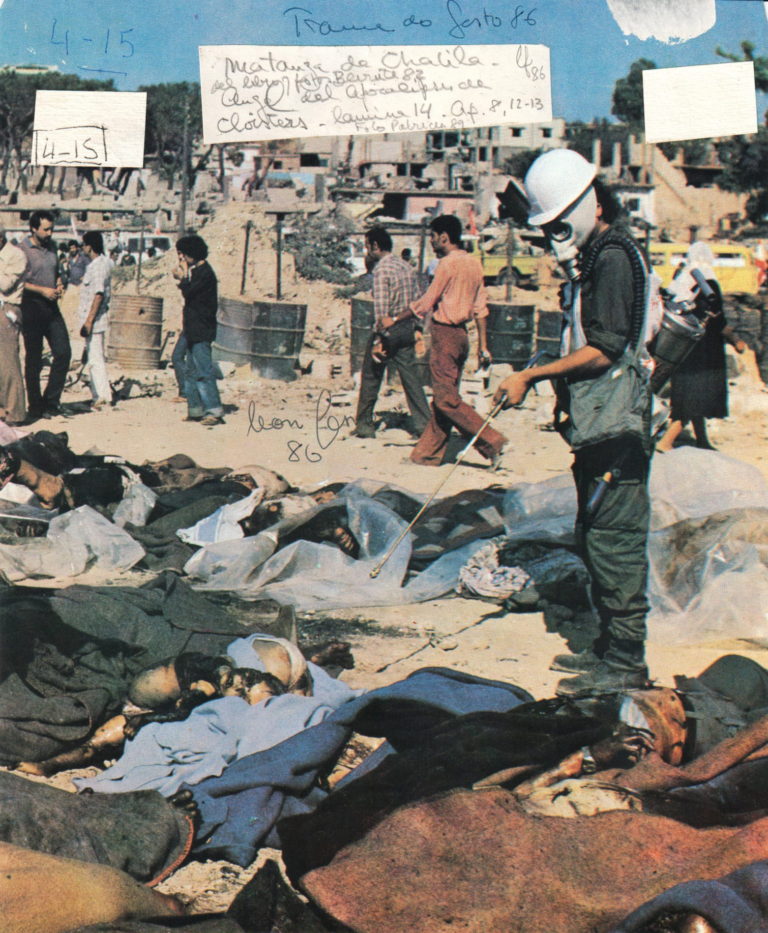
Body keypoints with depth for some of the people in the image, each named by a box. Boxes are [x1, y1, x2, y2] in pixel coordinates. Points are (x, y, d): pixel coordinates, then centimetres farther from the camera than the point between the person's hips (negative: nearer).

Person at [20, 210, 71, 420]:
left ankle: (51, 400, 13)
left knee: (63, 353, 0)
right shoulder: (22, 250, -10)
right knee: (33, 360, 2)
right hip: (31, 309, -6)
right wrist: (42, 290, -17)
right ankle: (34, 406, 11)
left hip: (52, 308, 6)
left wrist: (59, 285, 4)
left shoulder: (51, 247, 12)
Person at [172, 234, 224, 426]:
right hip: (194, 330, 10)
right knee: (190, 371, 12)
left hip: (201, 331, -10)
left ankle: (214, 411, -11)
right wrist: (182, 279, 10)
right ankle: (195, 410, 17)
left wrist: (183, 277, -6)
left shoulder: (204, 272, -13)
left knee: (204, 371, -11)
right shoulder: (196, 271, 17)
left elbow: (189, 292, -19)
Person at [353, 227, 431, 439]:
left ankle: (364, 425, 14)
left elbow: (381, 309, -19)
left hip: (388, 329, -7)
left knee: (371, 378, 7)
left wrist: (379, 340, -18)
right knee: (411, 378, 6)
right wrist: (413, 329, 16)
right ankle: (424, 424, 1)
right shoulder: (407, 267, 10)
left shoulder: (381, 269, -13)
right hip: (407, 329, 7)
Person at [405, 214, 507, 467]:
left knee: (446, 399, -6)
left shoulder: (448, 263, -13)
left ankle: (492, 441, -10)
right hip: (462, 333, 9)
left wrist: (394, 320, 2)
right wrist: (483, 345, 14)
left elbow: (425, 303, -10)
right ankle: (427, 453, 17)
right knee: (444, 397, 11)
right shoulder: (474, 263, 11)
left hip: (445, 332, -9)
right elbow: (480, 308, 11)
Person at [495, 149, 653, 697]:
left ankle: (626, 662, 0)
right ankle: (611, 649, 24)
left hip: (615, 425, -10)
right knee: (597, 539, 14)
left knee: (614, 540, -7)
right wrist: (546, 376, 14)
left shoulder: (614, 256, -13)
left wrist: (532, 375, -18)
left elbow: (603, 350, -20)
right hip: (597, 425, 11)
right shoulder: (592, 257, 19)